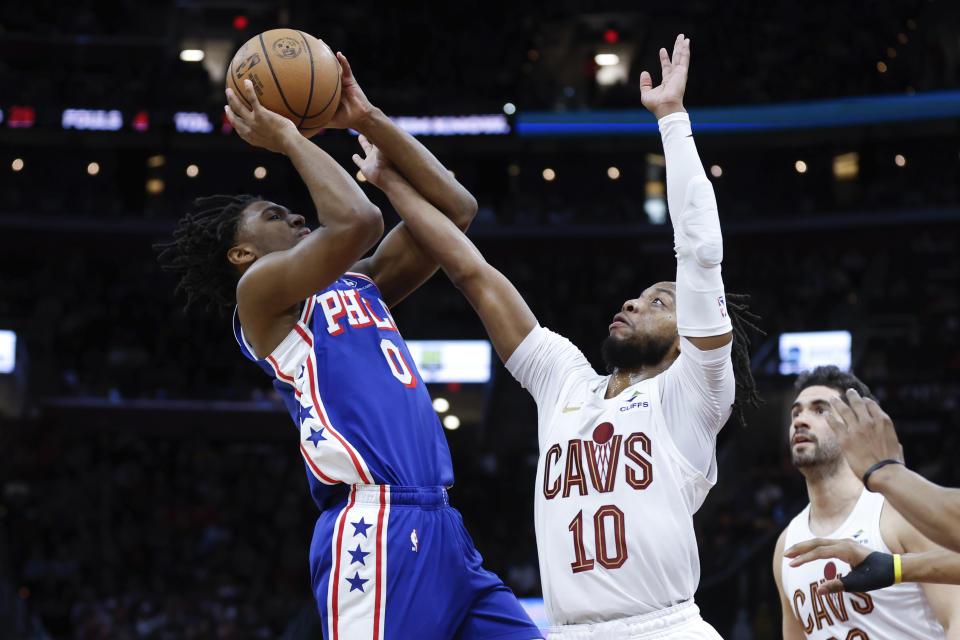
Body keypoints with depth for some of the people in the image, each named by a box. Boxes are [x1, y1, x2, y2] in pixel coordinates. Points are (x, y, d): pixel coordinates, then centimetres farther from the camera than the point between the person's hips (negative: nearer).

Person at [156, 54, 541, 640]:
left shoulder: (360, 286, 26)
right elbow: (356, 221, -15)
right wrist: (287, 138, 1)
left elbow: (455, 208, 24)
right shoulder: (261, 289, 2)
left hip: (440, 526, 8)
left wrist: (368, 120, 21)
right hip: (376, 528, -8)